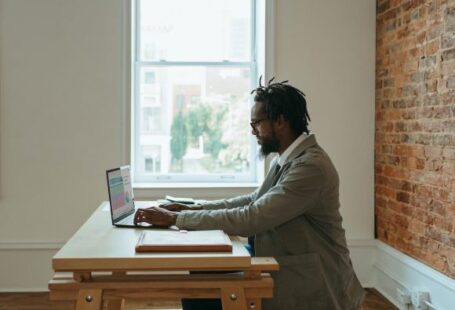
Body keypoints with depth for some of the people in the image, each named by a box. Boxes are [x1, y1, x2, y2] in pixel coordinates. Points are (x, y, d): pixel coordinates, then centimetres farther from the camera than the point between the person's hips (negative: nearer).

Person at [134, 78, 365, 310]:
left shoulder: (311, 166, -23)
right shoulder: (288, 158, 7)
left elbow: (250, 219, -26)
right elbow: (255, 202, 15)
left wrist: (175, 218, -20)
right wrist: (194, 209, 4)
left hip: (310, 288, -8)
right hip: (283, 269, 8)